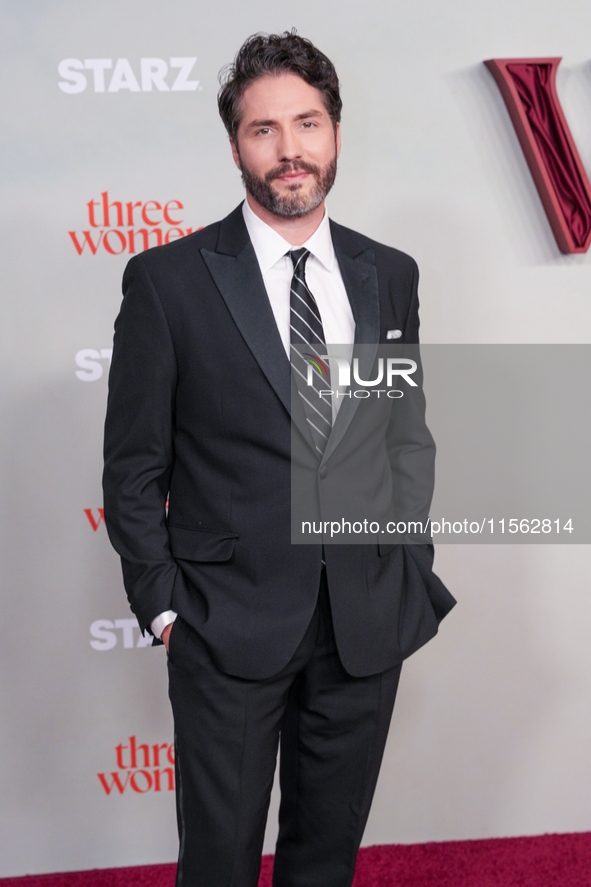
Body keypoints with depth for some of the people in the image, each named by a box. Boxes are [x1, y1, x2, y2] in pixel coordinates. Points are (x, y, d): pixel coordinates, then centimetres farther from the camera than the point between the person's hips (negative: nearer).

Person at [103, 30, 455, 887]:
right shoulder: (168, 279, -7)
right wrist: (163, 604, -7)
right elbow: (134, 467, -4)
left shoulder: (390, 274, 5)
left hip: (370, 623, 4)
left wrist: (413, 573, 7)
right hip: (230, 624, -3)